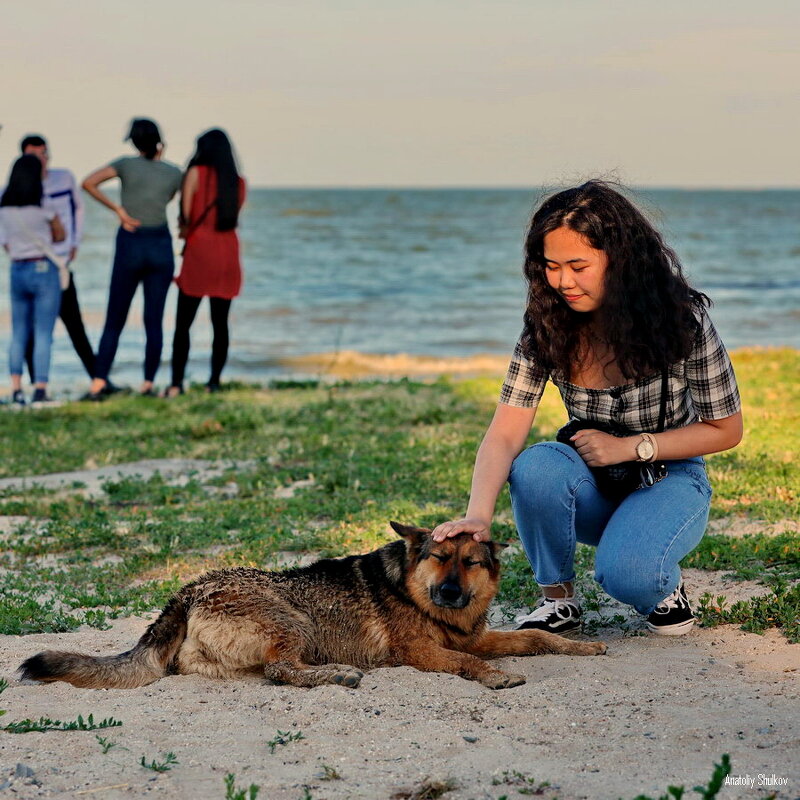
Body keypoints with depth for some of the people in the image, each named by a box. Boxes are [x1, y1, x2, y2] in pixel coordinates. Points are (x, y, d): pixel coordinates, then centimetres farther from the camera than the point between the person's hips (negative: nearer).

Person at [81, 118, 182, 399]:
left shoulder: (126, 164, 0)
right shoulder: (174, 173, 3)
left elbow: (88, 183, -10)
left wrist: (117, 208, -5)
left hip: (130, 244, 0)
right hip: (160, 245, 1)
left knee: (114, 321, 5)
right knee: (154, 321, 5)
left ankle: (98, 383, -4)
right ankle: (148, 384, 3)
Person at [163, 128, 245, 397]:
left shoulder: (196, 173, -4)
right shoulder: (238, 183, 8)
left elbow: (185, 215, -5)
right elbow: (232, 216, 11)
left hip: (199, 253, -4)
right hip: (228, 255, 4)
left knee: (183, 324, 0)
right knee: (220, 323, 8)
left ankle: (176, 383, -4)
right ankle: (214, 381, 6)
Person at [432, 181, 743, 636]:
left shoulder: (682, 321, -19)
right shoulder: (547, 326, -13)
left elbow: (726, 429, -8)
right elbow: (504, 435, -20)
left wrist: (630, 446, -19)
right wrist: (478, 515, -39)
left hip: (670, 481, -3)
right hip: (592, 487, 3)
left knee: (624, 573, -35)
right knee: (535, 469, -33)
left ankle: (665, 586, 3)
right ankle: (559, 598, -7)